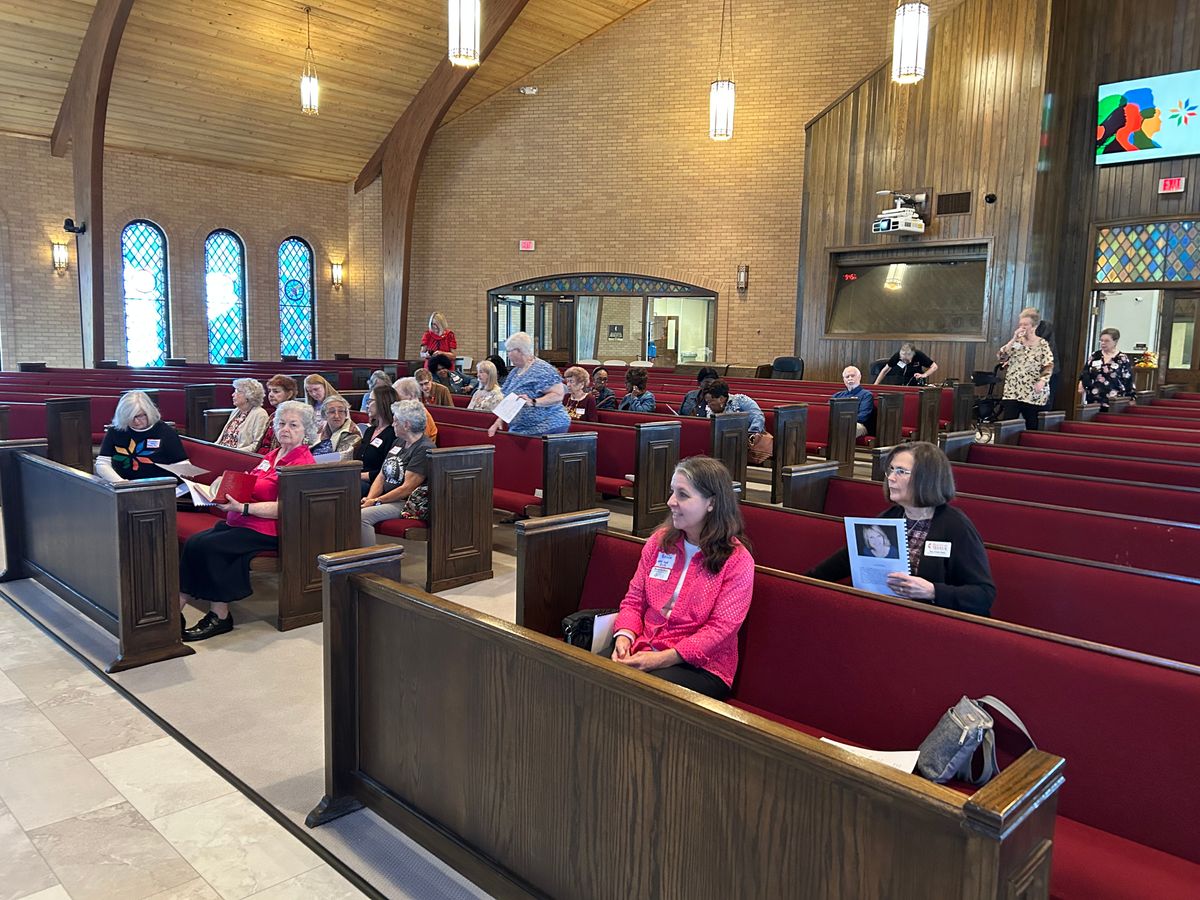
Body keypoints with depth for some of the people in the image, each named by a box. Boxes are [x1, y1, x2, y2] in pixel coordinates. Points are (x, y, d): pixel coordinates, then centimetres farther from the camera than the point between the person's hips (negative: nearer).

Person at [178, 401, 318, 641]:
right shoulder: (273, 455, 18)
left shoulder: (302, 463, -11)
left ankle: (220, 616, -10)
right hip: (241, 522, 9)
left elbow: (281, 509, -19)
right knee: (193, 543, -10)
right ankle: (176, 610, -9)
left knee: (207, 547, -21)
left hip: (267, 531, -9)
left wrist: (241, 507, -22)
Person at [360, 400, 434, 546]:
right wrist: (369, 498, -3)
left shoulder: (424, 449, -14)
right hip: (385, 498, 9)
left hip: (407, 504, -9)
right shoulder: (399, 442, 16)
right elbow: (381, 476, 14)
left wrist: (376, 501, -17)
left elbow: (407, 488, -19)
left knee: (363, 516, -28)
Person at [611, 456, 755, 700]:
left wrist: (662, 658, -19)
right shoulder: (660, 541, 9)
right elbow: (634, 600, 12)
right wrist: (624, 636, -9)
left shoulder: (737, 561, -6)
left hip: (702, 668, -4)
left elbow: (720, 628, -12)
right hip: (643, 653, 4)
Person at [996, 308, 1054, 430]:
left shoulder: (1042, 345, 0)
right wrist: (1014, 339, -6)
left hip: (1033, 394, -2)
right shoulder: (1016, 342, 11)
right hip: (1012, 392, 3)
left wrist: (1042, 380, -24)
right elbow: (1000, 357, -1)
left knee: (1032, 428, 4)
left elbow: (1049, 366, -6)